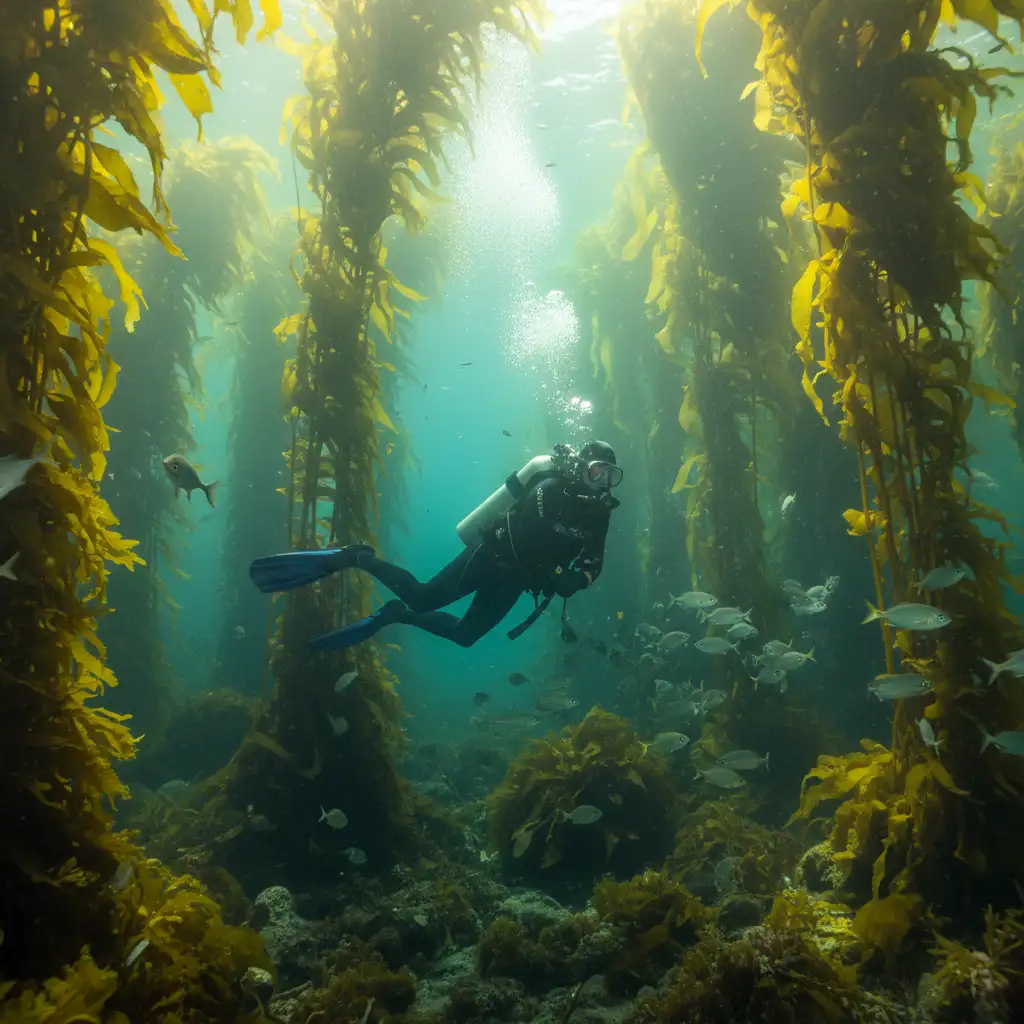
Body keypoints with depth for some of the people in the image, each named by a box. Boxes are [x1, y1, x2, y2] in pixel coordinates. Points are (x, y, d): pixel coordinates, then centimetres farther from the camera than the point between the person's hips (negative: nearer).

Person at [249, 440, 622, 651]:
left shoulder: (598, 514, 6)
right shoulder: (551, 488, -17)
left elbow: (594, 564, 7)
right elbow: (525, 544, -26)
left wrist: (576, 580, -14)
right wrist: (555, 578, -27)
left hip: (512, 580, 7)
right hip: (491, 556, -7)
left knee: (465, 635, 13)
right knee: (422, 597, -18)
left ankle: (394, 614, 27)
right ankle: (354, 557, -3)